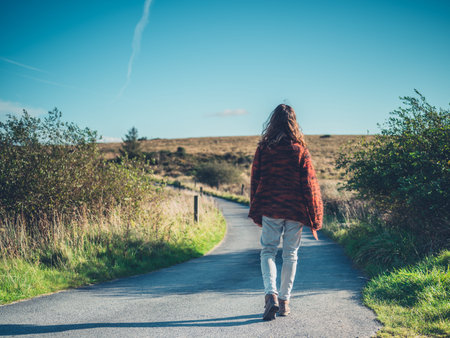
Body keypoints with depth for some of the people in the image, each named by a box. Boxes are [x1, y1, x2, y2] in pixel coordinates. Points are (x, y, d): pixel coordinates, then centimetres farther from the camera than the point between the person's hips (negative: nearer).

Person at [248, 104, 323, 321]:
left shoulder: (263, 148, -1)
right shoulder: (300, 150, -4)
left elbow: (255, 181, 3)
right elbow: (309, 183, -3)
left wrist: (256, 213, 12)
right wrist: (313, 216, 4)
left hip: (270, 209, 0)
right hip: (295, 210, 0)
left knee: (268, 252, 6)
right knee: (290, 255, 10)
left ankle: (271, 294, -15)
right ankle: (284, 301, 13)